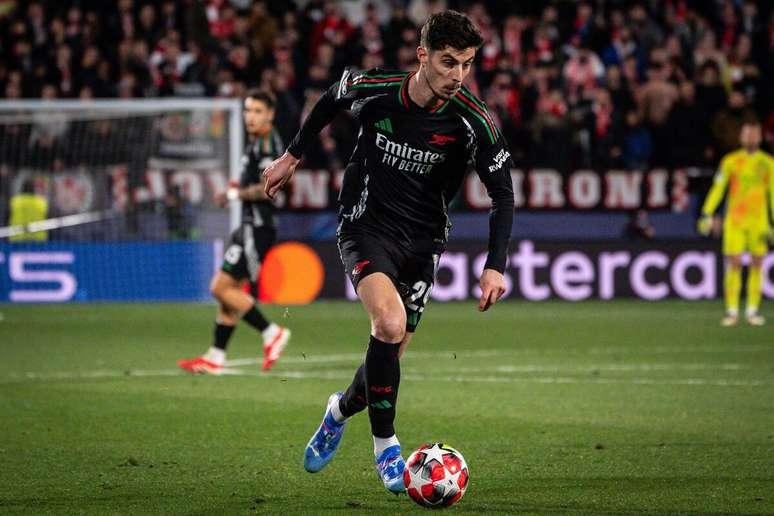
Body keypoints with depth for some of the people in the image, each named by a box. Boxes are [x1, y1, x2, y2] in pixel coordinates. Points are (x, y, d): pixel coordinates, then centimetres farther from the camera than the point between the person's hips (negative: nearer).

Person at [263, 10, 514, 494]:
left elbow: (503, 193, -7)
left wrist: (495, 267, -16)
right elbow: (331, 100, 9)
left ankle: (342, 410, 40)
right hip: (367, 227, -2)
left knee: (390, 354, 5)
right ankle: (385, 444, -10)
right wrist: (293, 155, 19)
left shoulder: (474, 122, -16)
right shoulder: (372, 90, -15)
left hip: (423, 240, 2)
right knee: (390, 323, -27)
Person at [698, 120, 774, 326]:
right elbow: (717, 188, -1)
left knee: (756, 265, 1)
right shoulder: (731, 161, 3)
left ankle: (753, 311, 8)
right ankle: (732, 311, -2)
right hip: (734, 221, -1)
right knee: (733, 264, -6)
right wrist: (707, 214, -10)